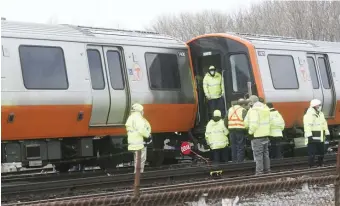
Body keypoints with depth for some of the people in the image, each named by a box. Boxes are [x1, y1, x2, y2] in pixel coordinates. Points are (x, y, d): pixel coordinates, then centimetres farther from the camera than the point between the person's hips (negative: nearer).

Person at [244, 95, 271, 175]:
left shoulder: (253, 110, -16)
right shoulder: (266, 108, 12)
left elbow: (253, 123, -25)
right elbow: (268, 121, 13)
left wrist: (250, 132, -12)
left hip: (257, 135, -8)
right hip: (265, 134, 8)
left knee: (258, 154, -3)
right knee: (265, 153, 16)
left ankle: (259, 171, -3)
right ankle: (267, 169, 21)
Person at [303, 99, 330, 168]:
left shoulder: (321, 114, 16)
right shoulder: (309, 114, -13)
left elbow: (324, 124, 22)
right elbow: (307, 126, -21)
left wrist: (327, 133, 18)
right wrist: (309, 135, -27)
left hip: (320, 138, 9)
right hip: (312, 138, -9)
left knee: (321, 153, 13)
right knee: (312, 154, -9)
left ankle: (320, 165, 25)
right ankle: (311, 167, -6)